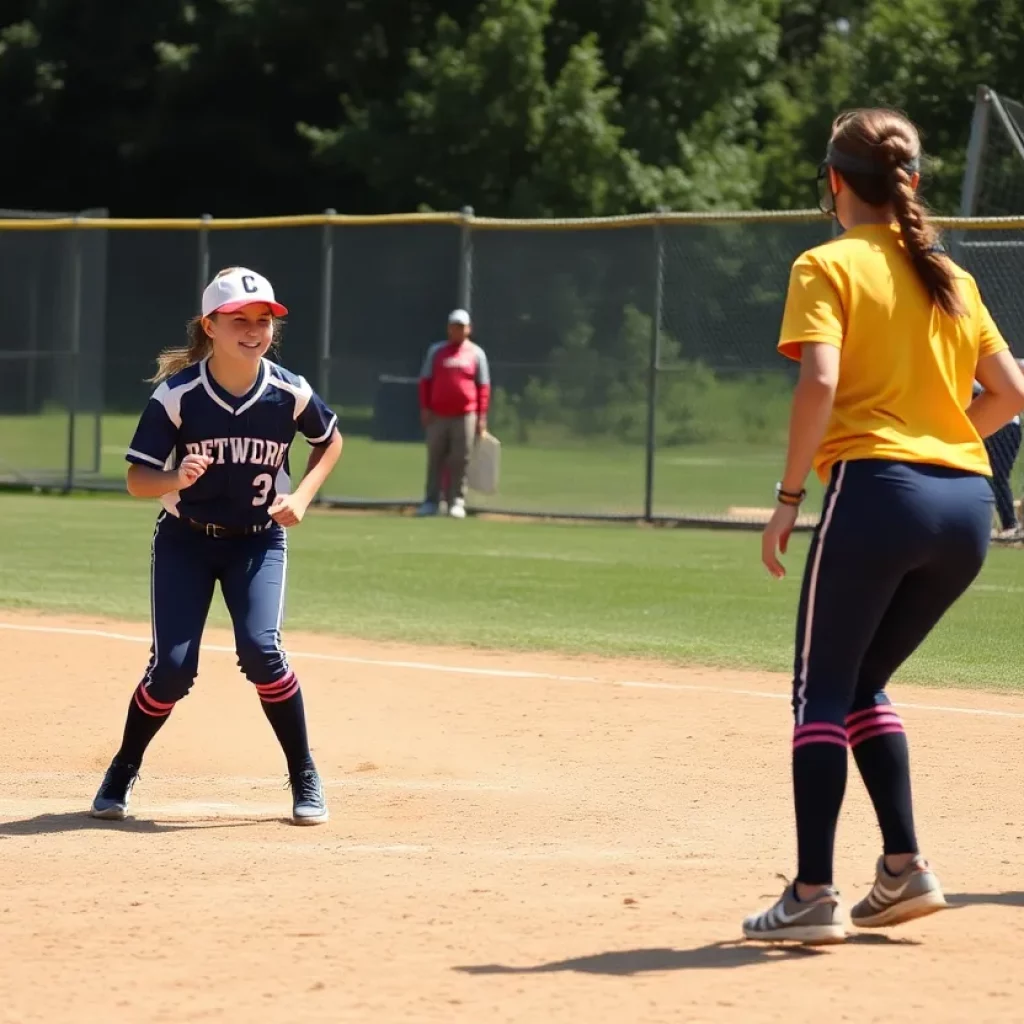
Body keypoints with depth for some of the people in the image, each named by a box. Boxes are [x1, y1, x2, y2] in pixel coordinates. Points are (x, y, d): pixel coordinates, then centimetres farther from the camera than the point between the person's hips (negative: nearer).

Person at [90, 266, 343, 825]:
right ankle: (123, 772, 17)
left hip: (259, 541, 1)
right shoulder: (177, 395, -19)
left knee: (260, 650, -21)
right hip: (185, 541, -1)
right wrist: (176, 479, -37)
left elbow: (331, 440, 8)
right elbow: (137, 479, -16)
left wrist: (302, 495, -8)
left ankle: (305, 778, -2)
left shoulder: (289, 393, -13)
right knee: (172, 668, -10)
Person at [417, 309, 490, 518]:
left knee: (460, 461, -2)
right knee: (435, 459, 2)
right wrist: (425, 408, -1)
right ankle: (431, 501, 6)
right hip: (438, 415, 1)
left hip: (465, 416, -1)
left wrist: (481, 416, 2)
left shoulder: (476, 353, 9)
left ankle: (456, 502, 2)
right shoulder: (436, 351, 10)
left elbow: (483, 387, 8)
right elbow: (425, 381, 10)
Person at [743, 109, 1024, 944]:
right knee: (864, 682, 20)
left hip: (874, 489, -6)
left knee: (822, 690, 2)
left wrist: (789, 496, -10)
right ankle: (904, 867, 11)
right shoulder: (951, 278, 17)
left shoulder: (829, 267, 0)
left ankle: (814, 894, -4)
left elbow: (821, 383, -14)